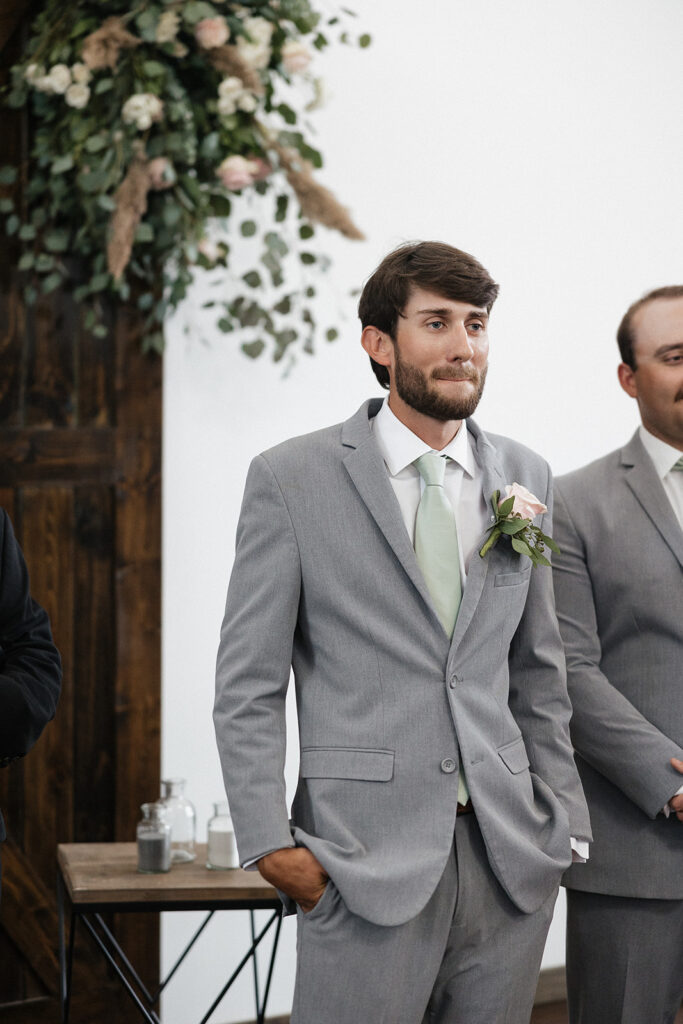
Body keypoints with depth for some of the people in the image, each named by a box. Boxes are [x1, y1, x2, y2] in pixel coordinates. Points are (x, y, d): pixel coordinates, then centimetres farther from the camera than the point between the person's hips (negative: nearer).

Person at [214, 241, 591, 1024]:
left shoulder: (524, 478, 11)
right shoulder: (291, 478, -1)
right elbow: (247, 686, -1)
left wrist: (561, 821, 10)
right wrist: (271, 842, -8)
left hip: (510, 857, 4)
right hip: (366, 862, -4)